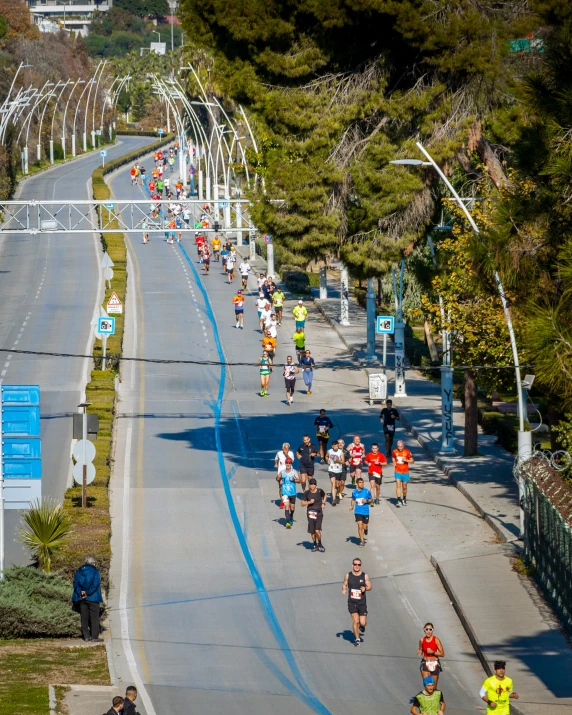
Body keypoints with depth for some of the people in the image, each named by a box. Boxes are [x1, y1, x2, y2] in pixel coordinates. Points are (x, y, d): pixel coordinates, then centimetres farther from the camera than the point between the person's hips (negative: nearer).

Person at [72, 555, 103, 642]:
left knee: (84, 618, 9)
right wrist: (88, 593, -14)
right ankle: (94, 636, -4)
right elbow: (95, 584, -17)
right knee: (94, 617, -1)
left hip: (82, 598, 5)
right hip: (93, 598, -5)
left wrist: (80, 592, -6)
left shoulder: (79, 571, 8)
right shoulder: (94, 571, -7)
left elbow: (75, 583, 2)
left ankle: (86, 636, 9)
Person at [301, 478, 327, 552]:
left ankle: (320, 544, 7)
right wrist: (309, 502, -16)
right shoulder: (306, 493, -3)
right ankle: (315, 545, 27)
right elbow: (302, 503, 0)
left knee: (317, 530, -14)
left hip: (319, 513, -1)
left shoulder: (320, 491, -2)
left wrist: (323, 503, 8)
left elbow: (324, 495, 21)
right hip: (311, 513, 1)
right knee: (312, 532, 8)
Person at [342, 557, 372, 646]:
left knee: (362, 622, -2)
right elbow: (344, 584, 13)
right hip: (351, 602, 0)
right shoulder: (348, 575, 0)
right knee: (355, 621, -9)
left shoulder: (365, 576, -2)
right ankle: (357, 638, 7)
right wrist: (344, 590, -9)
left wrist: (365, 588, -19)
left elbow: (369, 586, 3)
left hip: (362, 603, 0)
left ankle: (362, 628, 37)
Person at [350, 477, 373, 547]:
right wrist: (352, 506, -1)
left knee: (364, 527, 7)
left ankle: (365, 529, 46)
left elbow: (371, 499, 4)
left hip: (365, 512, -1)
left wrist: (367, 501, -16)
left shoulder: (367, 491, -7)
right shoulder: (354, 492, 0)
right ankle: (362, 541, 1)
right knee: (360, 526, -8)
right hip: (358, 512, 1)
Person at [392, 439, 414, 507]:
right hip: (398, 472, 0)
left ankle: (404, 499, 32)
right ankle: (399, 501, -17)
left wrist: (406, 460, -19)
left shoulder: (407, 452, -7)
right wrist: (394, 463, 2)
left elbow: (412, 461, -2)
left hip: (405, 472, 0)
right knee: (398, 486, -13)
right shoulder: (394, 452, -1)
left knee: (404, 487, 10)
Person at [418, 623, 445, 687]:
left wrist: (432, 652, -20)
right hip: (425, 663, 1)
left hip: (434, 664, -1)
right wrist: (419, 652, -8)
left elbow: (442, 654, -8)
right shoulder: (422, 640, -2)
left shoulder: (436, 640, -10)